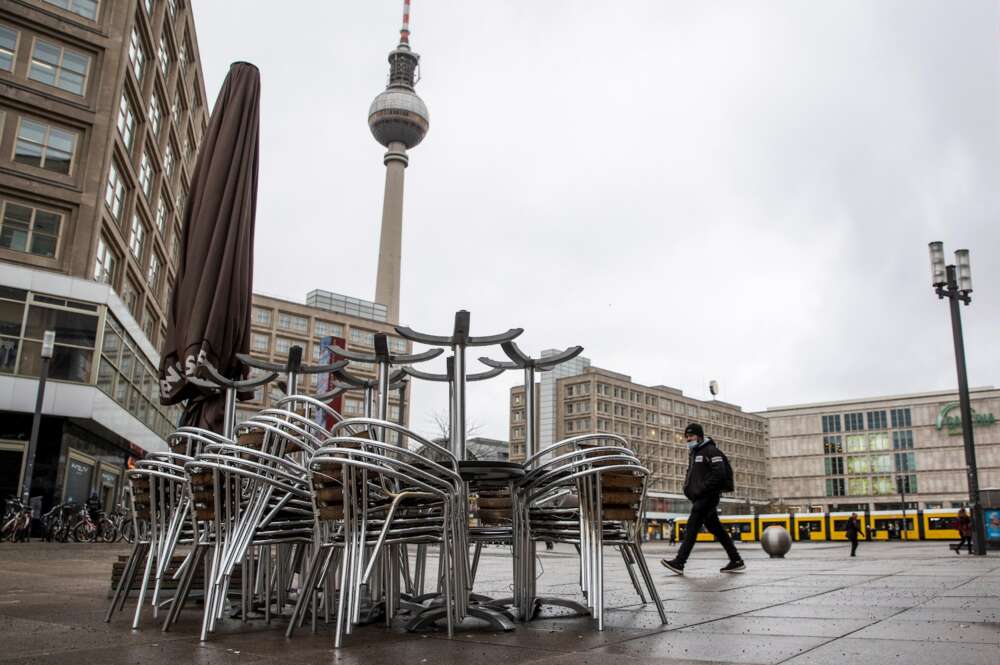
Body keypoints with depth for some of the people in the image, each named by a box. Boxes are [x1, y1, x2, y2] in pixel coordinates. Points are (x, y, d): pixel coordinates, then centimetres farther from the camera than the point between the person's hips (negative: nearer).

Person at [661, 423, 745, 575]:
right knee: (716, 529, 11)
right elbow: (691, 475, 29)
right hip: (699, 498, 10)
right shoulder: (694, 453, 22)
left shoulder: (710, 450, -7)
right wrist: (688, 489, 9)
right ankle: (736, 561, 17)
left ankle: (679, 562, -19)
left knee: (692, 527, -15)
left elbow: (719, 473, -18)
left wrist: (702, 489, -19)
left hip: (707, 496, -10)